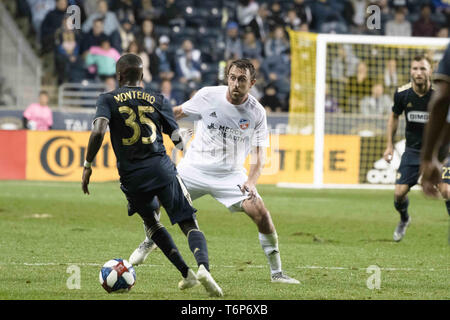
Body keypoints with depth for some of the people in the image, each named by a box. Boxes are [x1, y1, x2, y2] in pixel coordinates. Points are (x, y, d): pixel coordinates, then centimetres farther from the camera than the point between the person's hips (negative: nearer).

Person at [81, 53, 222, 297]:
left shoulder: (108, 99, 6)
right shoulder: (158, 100, 9)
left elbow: (99, 131, -13)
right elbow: (179, 140, 8)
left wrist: (88, 164, -5)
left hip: (131, 176, 0)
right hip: (162, 169, 0)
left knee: (150, 221, 26)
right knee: (189, 224, 2)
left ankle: (186, 273, 21)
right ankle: (203, 266, -28)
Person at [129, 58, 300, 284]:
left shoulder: (257, 113, -10)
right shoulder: (208, 96, -11)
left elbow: (258, 155, -8)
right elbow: (179, 112, 8)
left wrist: (251, 182, -25)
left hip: (230, 175, -1)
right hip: (194, 167, 1)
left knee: (260, 213, -20)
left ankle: (276, 272, -5)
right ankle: (148, 243, 28)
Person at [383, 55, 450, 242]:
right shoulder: (402, 93, -8)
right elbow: (394, 116, 12)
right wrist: (390, 145, 10)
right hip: (412, 149, 2)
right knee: (399, 192, -5)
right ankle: (404, 219, 29)